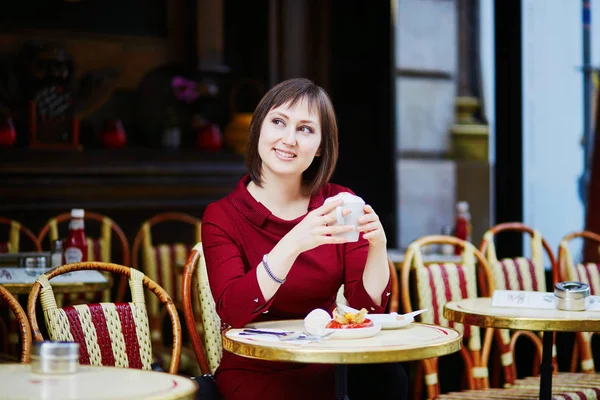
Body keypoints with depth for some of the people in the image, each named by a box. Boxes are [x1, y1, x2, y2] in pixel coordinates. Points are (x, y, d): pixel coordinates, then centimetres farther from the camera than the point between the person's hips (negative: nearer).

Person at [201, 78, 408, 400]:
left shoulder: (338, 203, 4)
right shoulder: (222, 216, -6)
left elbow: (367, 307, -3)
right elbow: (232, 312, -22)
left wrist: (377, 248, -22)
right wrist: (292, 246, -35)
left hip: (328, 369, 4)